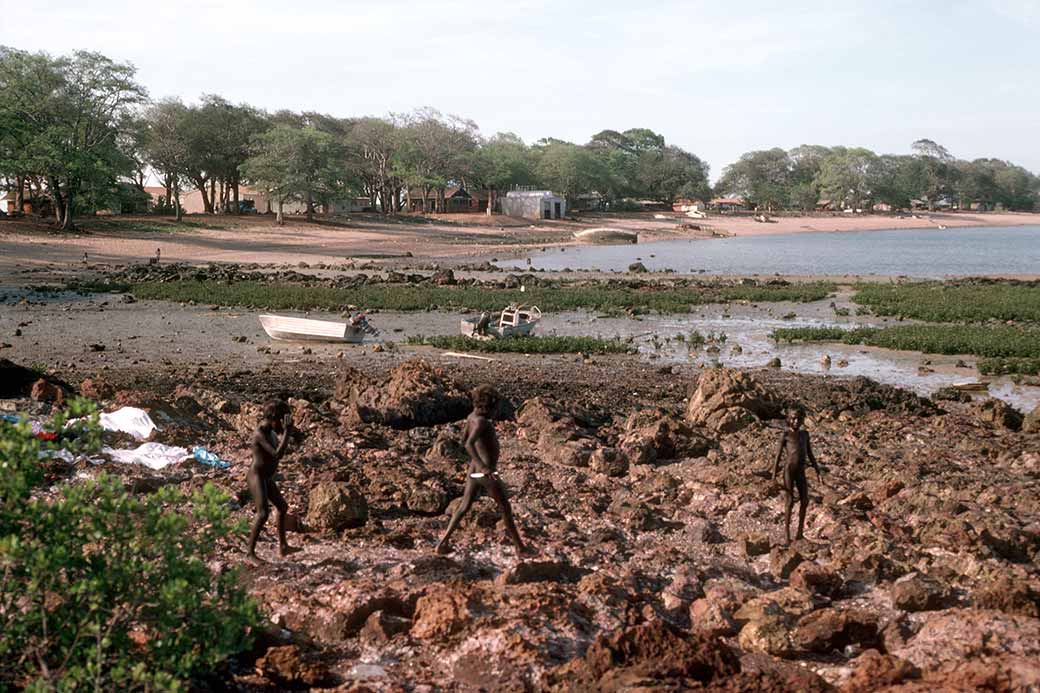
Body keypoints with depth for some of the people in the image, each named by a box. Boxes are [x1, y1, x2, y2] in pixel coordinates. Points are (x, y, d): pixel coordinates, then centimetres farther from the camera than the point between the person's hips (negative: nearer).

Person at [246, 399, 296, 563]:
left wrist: (286, 433, 6)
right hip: (256, 477, -10)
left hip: (266, 478, 10)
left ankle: (283, 547, 33)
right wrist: (286, 432, -27)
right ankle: (250, 554, -20)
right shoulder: (260, 433, -22)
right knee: (263, 513, -23)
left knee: (283, 507, 20)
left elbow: (280, 452, 18)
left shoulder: (269, 430, 7)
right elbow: (277, 454, -30)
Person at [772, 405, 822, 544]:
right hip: (789, 470, -5)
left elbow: (810, 454, 17)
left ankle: (800, 531, 18)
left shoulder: (805, 434, 12)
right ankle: (786, 532, 6)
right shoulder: (785, 435, -2)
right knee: (790, 502, -4)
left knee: (805, 501, 5)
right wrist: (774, 477, -6)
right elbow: (778, 455, -2)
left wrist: (818, 472, 13)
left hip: (801, 471, 5)